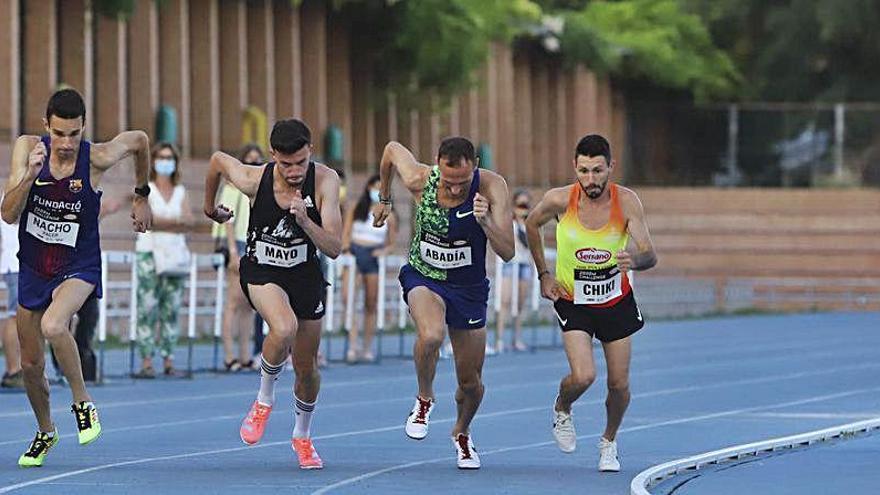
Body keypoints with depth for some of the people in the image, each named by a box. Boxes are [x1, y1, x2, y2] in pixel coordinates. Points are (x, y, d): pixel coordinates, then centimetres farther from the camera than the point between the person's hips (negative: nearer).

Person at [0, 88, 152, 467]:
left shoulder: (97, 158, -18)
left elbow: (140, 140, 4)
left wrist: (141, 197, 15)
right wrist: (31, 174, -34)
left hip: (78, 268, -4)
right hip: (33, 269, 4)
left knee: (53, 326, -34)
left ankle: (83, 403, -11)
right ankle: (45, 432, 39)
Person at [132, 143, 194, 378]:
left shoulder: (180, 191, 16)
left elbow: (190, 222, 3)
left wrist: (161, 221, -12)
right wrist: (175, 221, -8)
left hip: (175, 253, 4)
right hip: (149, 251, -4)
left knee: (172, 307, 2)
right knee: (147, 307, -11)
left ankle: (169, 361, 4)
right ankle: (146, 362, -13)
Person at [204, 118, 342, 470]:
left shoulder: (325, 181, -21)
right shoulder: (255, 180, -22)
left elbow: (334, 249, -24)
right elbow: (218, 160, 1)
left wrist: (305, 221, -41)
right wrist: (210, 206, 18)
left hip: (305, 274, 2)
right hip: (262, 272, -2)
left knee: (307, 367, 11)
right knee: (284, 328, -34)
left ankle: (302, 436, 39)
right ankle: (264, 400, -7)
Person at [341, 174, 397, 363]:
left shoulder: (388, 217, 10)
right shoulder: (355, 210, 9)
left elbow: (391, 243, 11)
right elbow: (345, 234, 7)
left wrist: (384, 251, -9)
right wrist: (345, 245, -13)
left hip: (373, 258, 1)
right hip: (354, 254, -1)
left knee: (371, 305, 3)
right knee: (350, 299, -18)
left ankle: (367, 349, 10)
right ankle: (353, 345, -23)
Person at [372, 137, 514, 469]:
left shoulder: (491, 187, -23)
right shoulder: (420, 180, -21)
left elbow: (507, 252, -25)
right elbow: (392, 149, 2)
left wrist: (486, 221, -43)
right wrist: (384, 199, 17)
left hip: (469, 287, 1)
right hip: (423, 277, -1)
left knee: (471, 382, 8)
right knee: (430, 335, -34)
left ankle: (462, 432, 42)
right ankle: (424, 398, -4)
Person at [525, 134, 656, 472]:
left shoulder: (626, 202, -21)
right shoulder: (560, 200, -20)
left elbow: (650, 256, -25)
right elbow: (532, 224, 3)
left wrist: (635, 260, -49)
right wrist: (543, 274, 1)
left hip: (616, 301, 1)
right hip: (573, 301, -1)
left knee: (619, 385, 5)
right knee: (583, 377, -19)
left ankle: (609, 442, 34)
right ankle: (562, 410, 16)